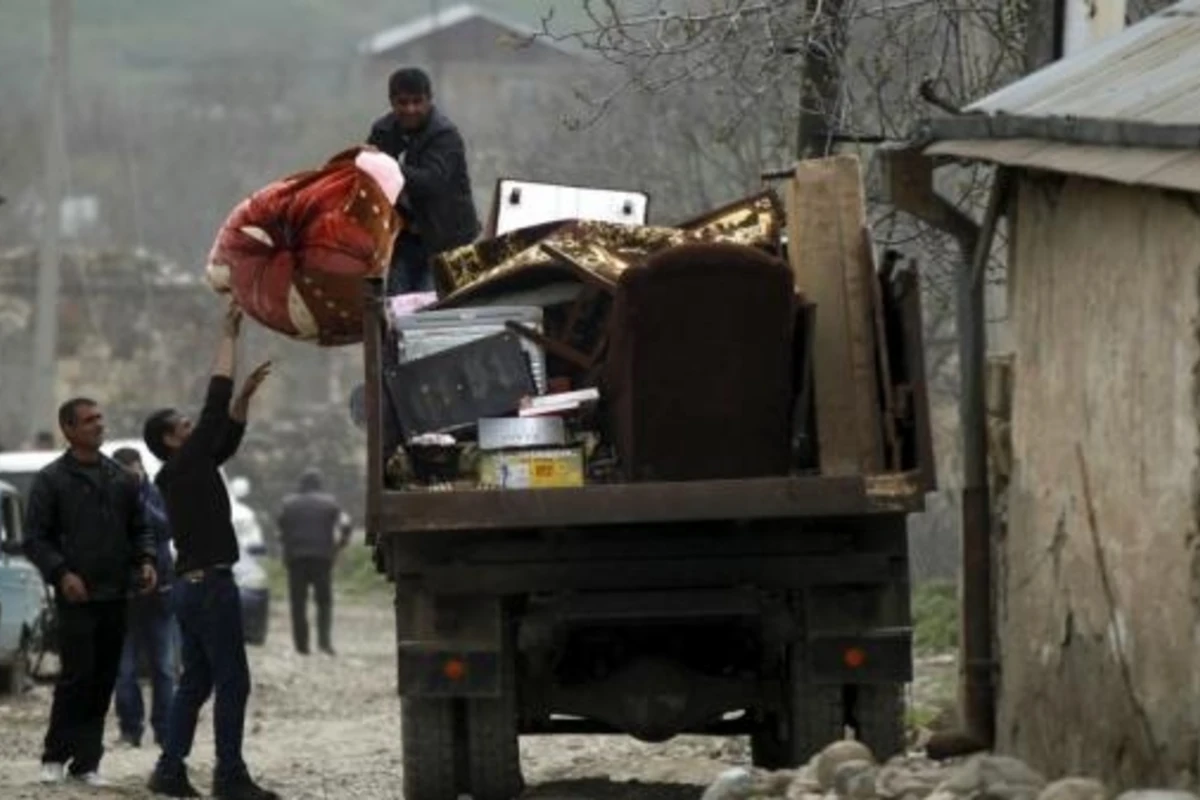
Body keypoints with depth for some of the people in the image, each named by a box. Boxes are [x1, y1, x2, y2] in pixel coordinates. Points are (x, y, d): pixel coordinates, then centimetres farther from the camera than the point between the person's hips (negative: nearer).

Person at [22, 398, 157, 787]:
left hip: (114, 595, 5)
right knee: (77, 676, -10)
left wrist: (146, 560, 1)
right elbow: (35, 538, -3)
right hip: (76, 595, -5)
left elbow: (139, 528, 20)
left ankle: (86, 762, 9)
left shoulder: (120, 478, 13)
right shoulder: (51, 479, -2)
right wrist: (61, 572, -18)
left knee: (103, 681, 4)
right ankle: (55, 757, 1)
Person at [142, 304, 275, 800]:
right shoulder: (186, 465, -10)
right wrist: (230, 337, -9)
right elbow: (213, 406, -12)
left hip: (191, 586, 10)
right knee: (232, 681, -7)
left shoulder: (186, 471, 14)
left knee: (196, 681, 10)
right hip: (210, 584, -10)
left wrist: (245, 395, 13)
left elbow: (226, 436, 24)